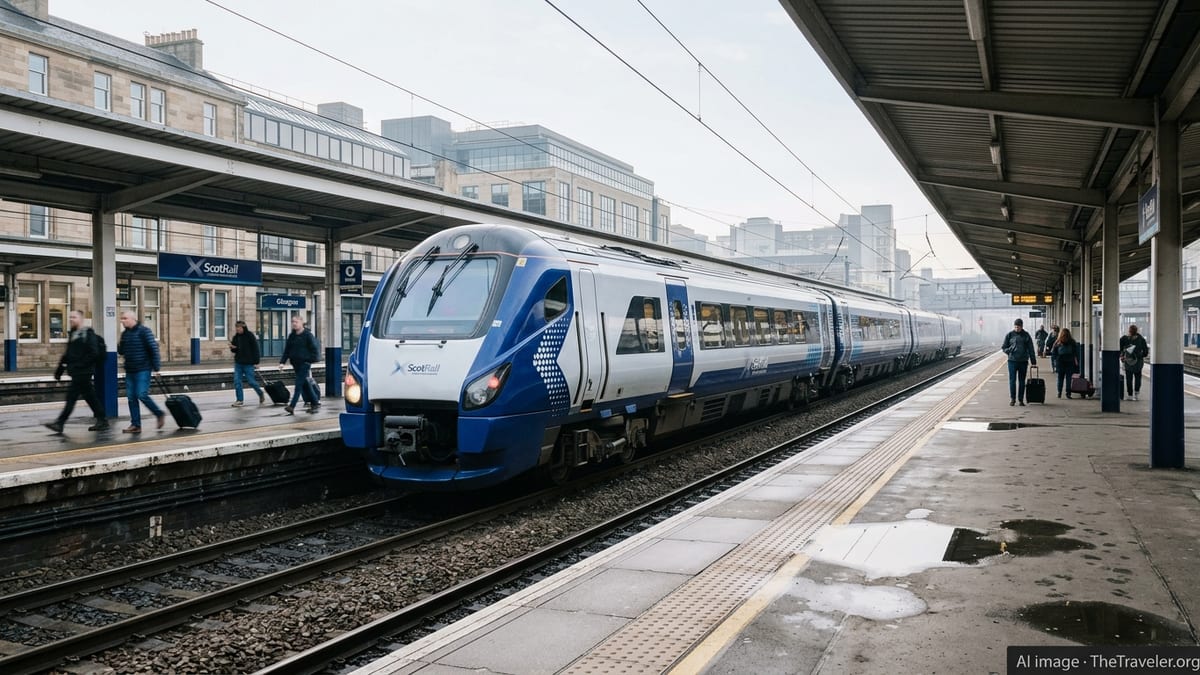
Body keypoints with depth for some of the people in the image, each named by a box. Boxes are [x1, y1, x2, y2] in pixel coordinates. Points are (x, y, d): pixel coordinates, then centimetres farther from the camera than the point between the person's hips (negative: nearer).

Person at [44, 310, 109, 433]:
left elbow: (94, 353, -17)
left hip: (83, 372, -9)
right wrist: (59, 370, 16)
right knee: (90, 397, 11)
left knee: (72, 396, -8)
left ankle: (59, 423, -6)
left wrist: (81, 364, -19)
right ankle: (102, 421, 16)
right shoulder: (72, 334, 17)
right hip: (76, 372, 9)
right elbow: (67, 354, 20)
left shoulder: (88, 334, -9)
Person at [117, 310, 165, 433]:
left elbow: (153, 348, -12)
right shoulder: (125, 333, 12)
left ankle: (160, 414, 6)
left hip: (143, 370, -7)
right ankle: (135, 425, 9)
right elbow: (122, 351, 18)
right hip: (130, 371, 7)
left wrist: (156, 367, -15)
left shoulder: (144, 330, -9)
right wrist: (118, 346, -5)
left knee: (142, 395, -13)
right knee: (131, 397, 4)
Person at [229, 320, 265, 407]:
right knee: (237, 381, -1)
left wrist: (256, 362, -14)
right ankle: (240, 400, 6)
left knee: (251, 381, -2)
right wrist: (232, 347, -9)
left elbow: (255, 349, -10)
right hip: (238, 363, 6)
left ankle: (261, 394, 23)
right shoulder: (236, 337, 7)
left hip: (248, 364, -6)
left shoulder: (250, 336, -9)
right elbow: (234, 350, 15)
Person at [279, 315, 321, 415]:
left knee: (299, 384, -10)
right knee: (305, 384, 12)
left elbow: (314, 348, -8)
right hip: (296, 363, 7)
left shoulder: (308, 335, -7)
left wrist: (313, 359, -16)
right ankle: (315, 402, 25)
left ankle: (292, 406, -14)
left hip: (305, 363, -7)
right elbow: (287, 349, 12)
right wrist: (282, 362, 3)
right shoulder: (292, 335, 11)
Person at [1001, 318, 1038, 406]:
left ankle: (1021, 399, 12)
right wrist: (1010, 352, -11)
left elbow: (1031, 349, 8)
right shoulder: (1010, 335, 3)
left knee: (1022, 381, 6)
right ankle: (1012, 399, 3)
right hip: (1012, 361, -1)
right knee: (1012, 380, -4)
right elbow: (1004, 347, 8)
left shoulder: (1026, 336, 5)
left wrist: (1033, 361, 4)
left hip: (1023, 361, 1)